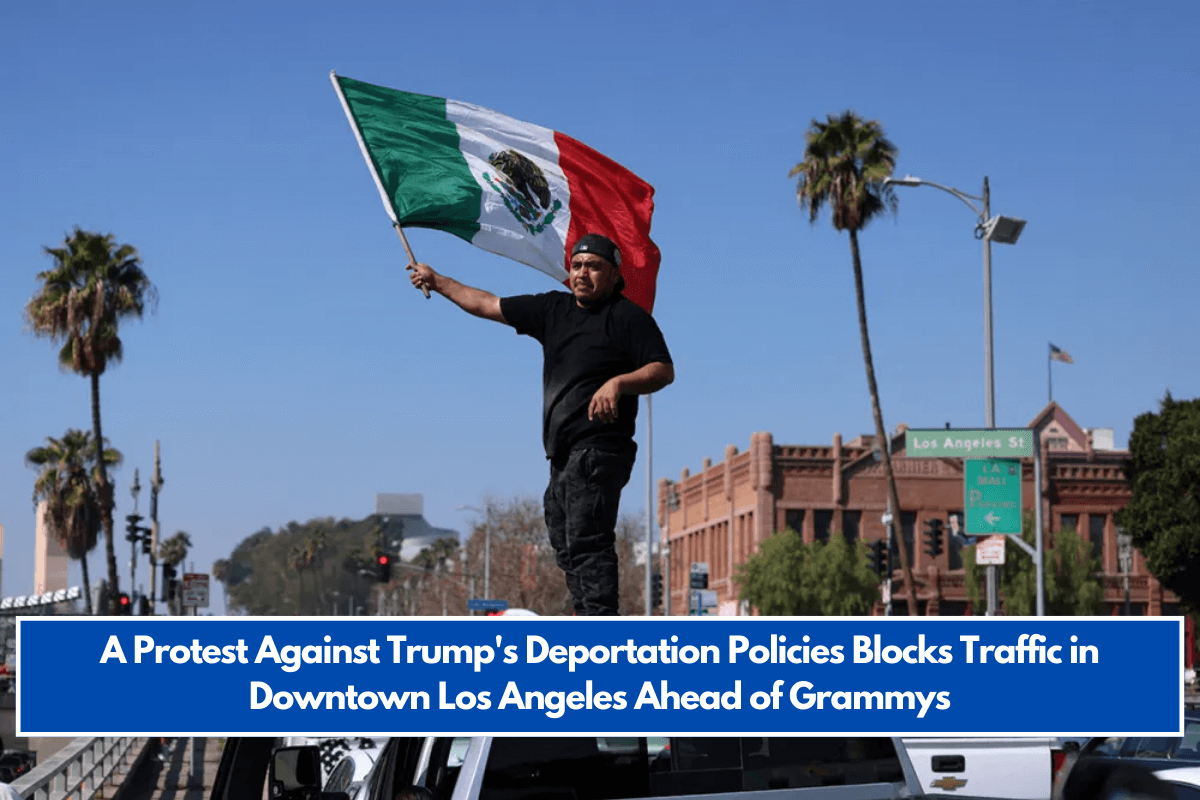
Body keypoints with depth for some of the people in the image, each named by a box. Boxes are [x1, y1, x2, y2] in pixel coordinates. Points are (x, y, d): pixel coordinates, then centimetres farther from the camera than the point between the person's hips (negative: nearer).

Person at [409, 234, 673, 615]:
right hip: (564, 454, 8)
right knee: (565, 543, 4)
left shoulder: (629, 317, -1)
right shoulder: (554, 309, 19)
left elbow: (664, 370, -9)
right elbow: (489, 305, 27)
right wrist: (438, 281, 30)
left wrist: (619, 383, -25)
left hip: (599, 450, -8)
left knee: (586, 539, -19)